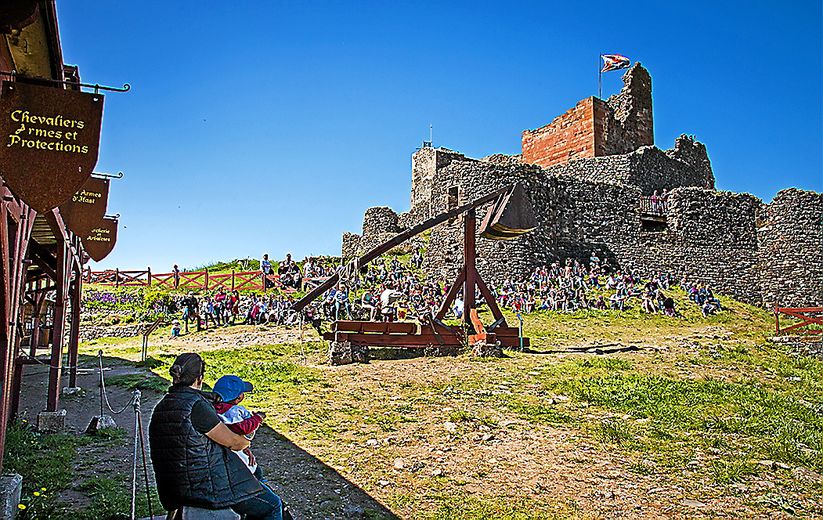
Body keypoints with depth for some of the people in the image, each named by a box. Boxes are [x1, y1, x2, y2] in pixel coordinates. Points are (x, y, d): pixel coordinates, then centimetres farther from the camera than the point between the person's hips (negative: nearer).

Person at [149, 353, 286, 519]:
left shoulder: (161, 406, 6)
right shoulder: (196, 405, -23)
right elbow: (232, 441, -15)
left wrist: (240, 445, 16)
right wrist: (246, 443, 9)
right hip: (205, 487, -10)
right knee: (272, 506, 1)